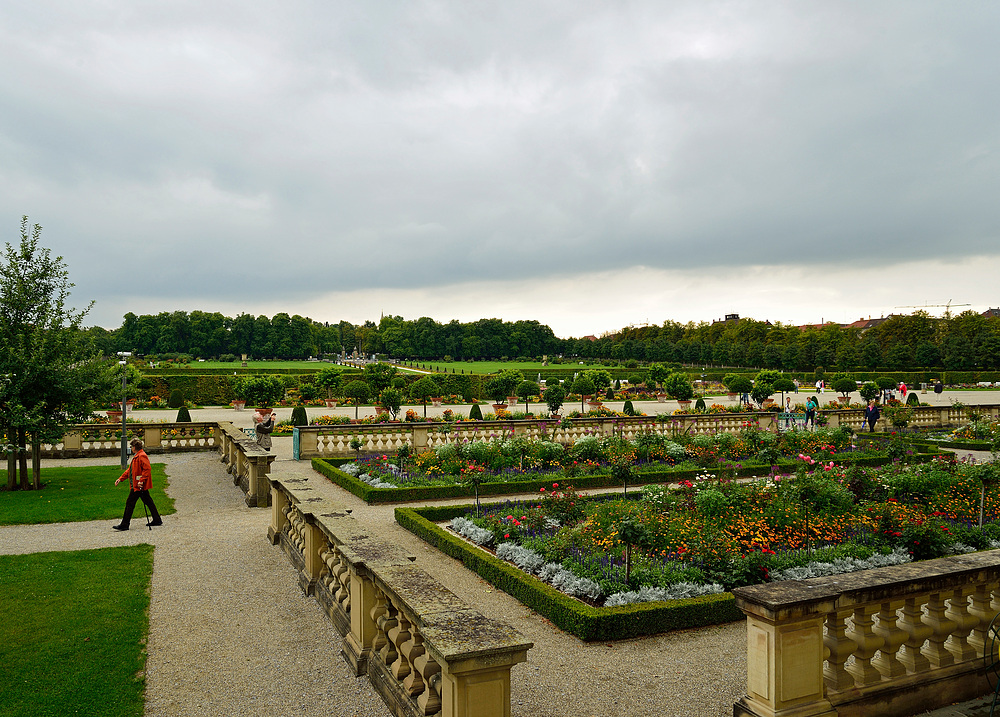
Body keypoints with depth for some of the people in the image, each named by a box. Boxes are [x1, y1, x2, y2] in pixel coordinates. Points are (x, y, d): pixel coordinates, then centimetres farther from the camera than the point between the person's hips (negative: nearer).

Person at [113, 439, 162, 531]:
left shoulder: (141, 456, -16)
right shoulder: (136, 457, 18)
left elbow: (147, 469, -25)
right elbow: (130, 470, 25)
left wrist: (141, 481, -28)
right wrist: (120, 479, 20)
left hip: (139, 486, -10)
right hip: (137, 485, 10)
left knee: (130, 503, -4)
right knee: (148, 502, 12)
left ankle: (124, 525, 1)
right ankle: (157, 520, 17)